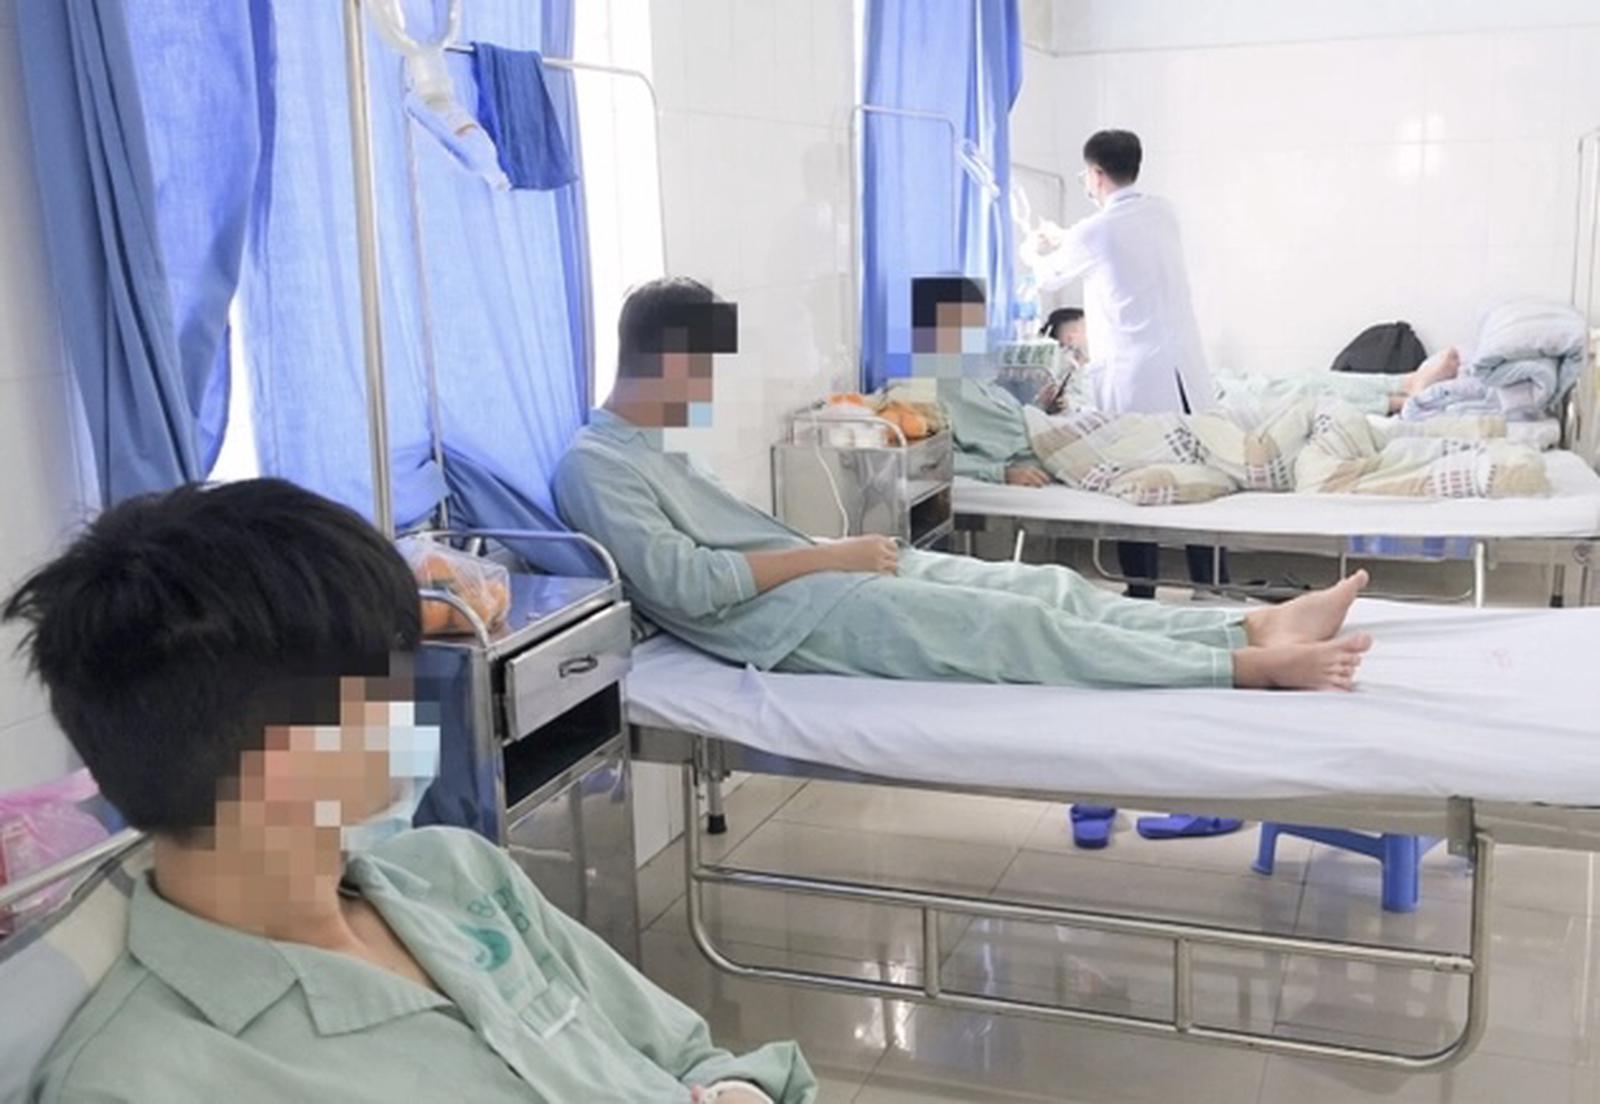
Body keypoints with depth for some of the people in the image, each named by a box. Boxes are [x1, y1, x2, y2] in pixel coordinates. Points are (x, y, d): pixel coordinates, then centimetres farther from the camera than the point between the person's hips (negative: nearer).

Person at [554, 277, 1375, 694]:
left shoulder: (643, 445, 19)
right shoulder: (593, 464, -11)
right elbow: (682, 583, -21)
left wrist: (832, 552, 7)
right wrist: (827, 556, -16)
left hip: (820, 578, 10)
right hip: (789, 616, -10)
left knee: (1042, 586, -2)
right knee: (1009, 628, -17)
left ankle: (1257, 627, -6)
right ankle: (1252, 668, -15)